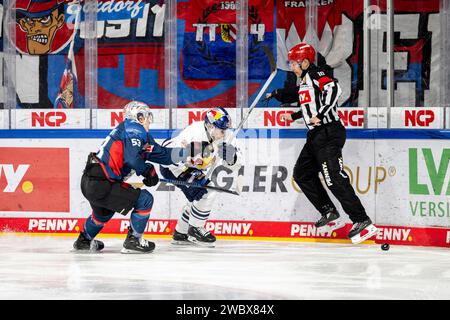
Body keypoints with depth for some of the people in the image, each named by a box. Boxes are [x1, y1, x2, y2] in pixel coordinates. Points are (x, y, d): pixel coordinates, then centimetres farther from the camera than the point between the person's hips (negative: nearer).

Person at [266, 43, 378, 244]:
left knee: (334, 178, -18)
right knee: (302, 174, 14)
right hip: (316, 136, 11)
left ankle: (363, 222, -20)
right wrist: (294, 117, 42)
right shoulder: (304, 81, 20)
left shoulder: (315, 74, -9)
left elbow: (333, 89, -27)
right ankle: (330, 214, 15)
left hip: (329, 132, -11)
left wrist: (320, 115, -30)